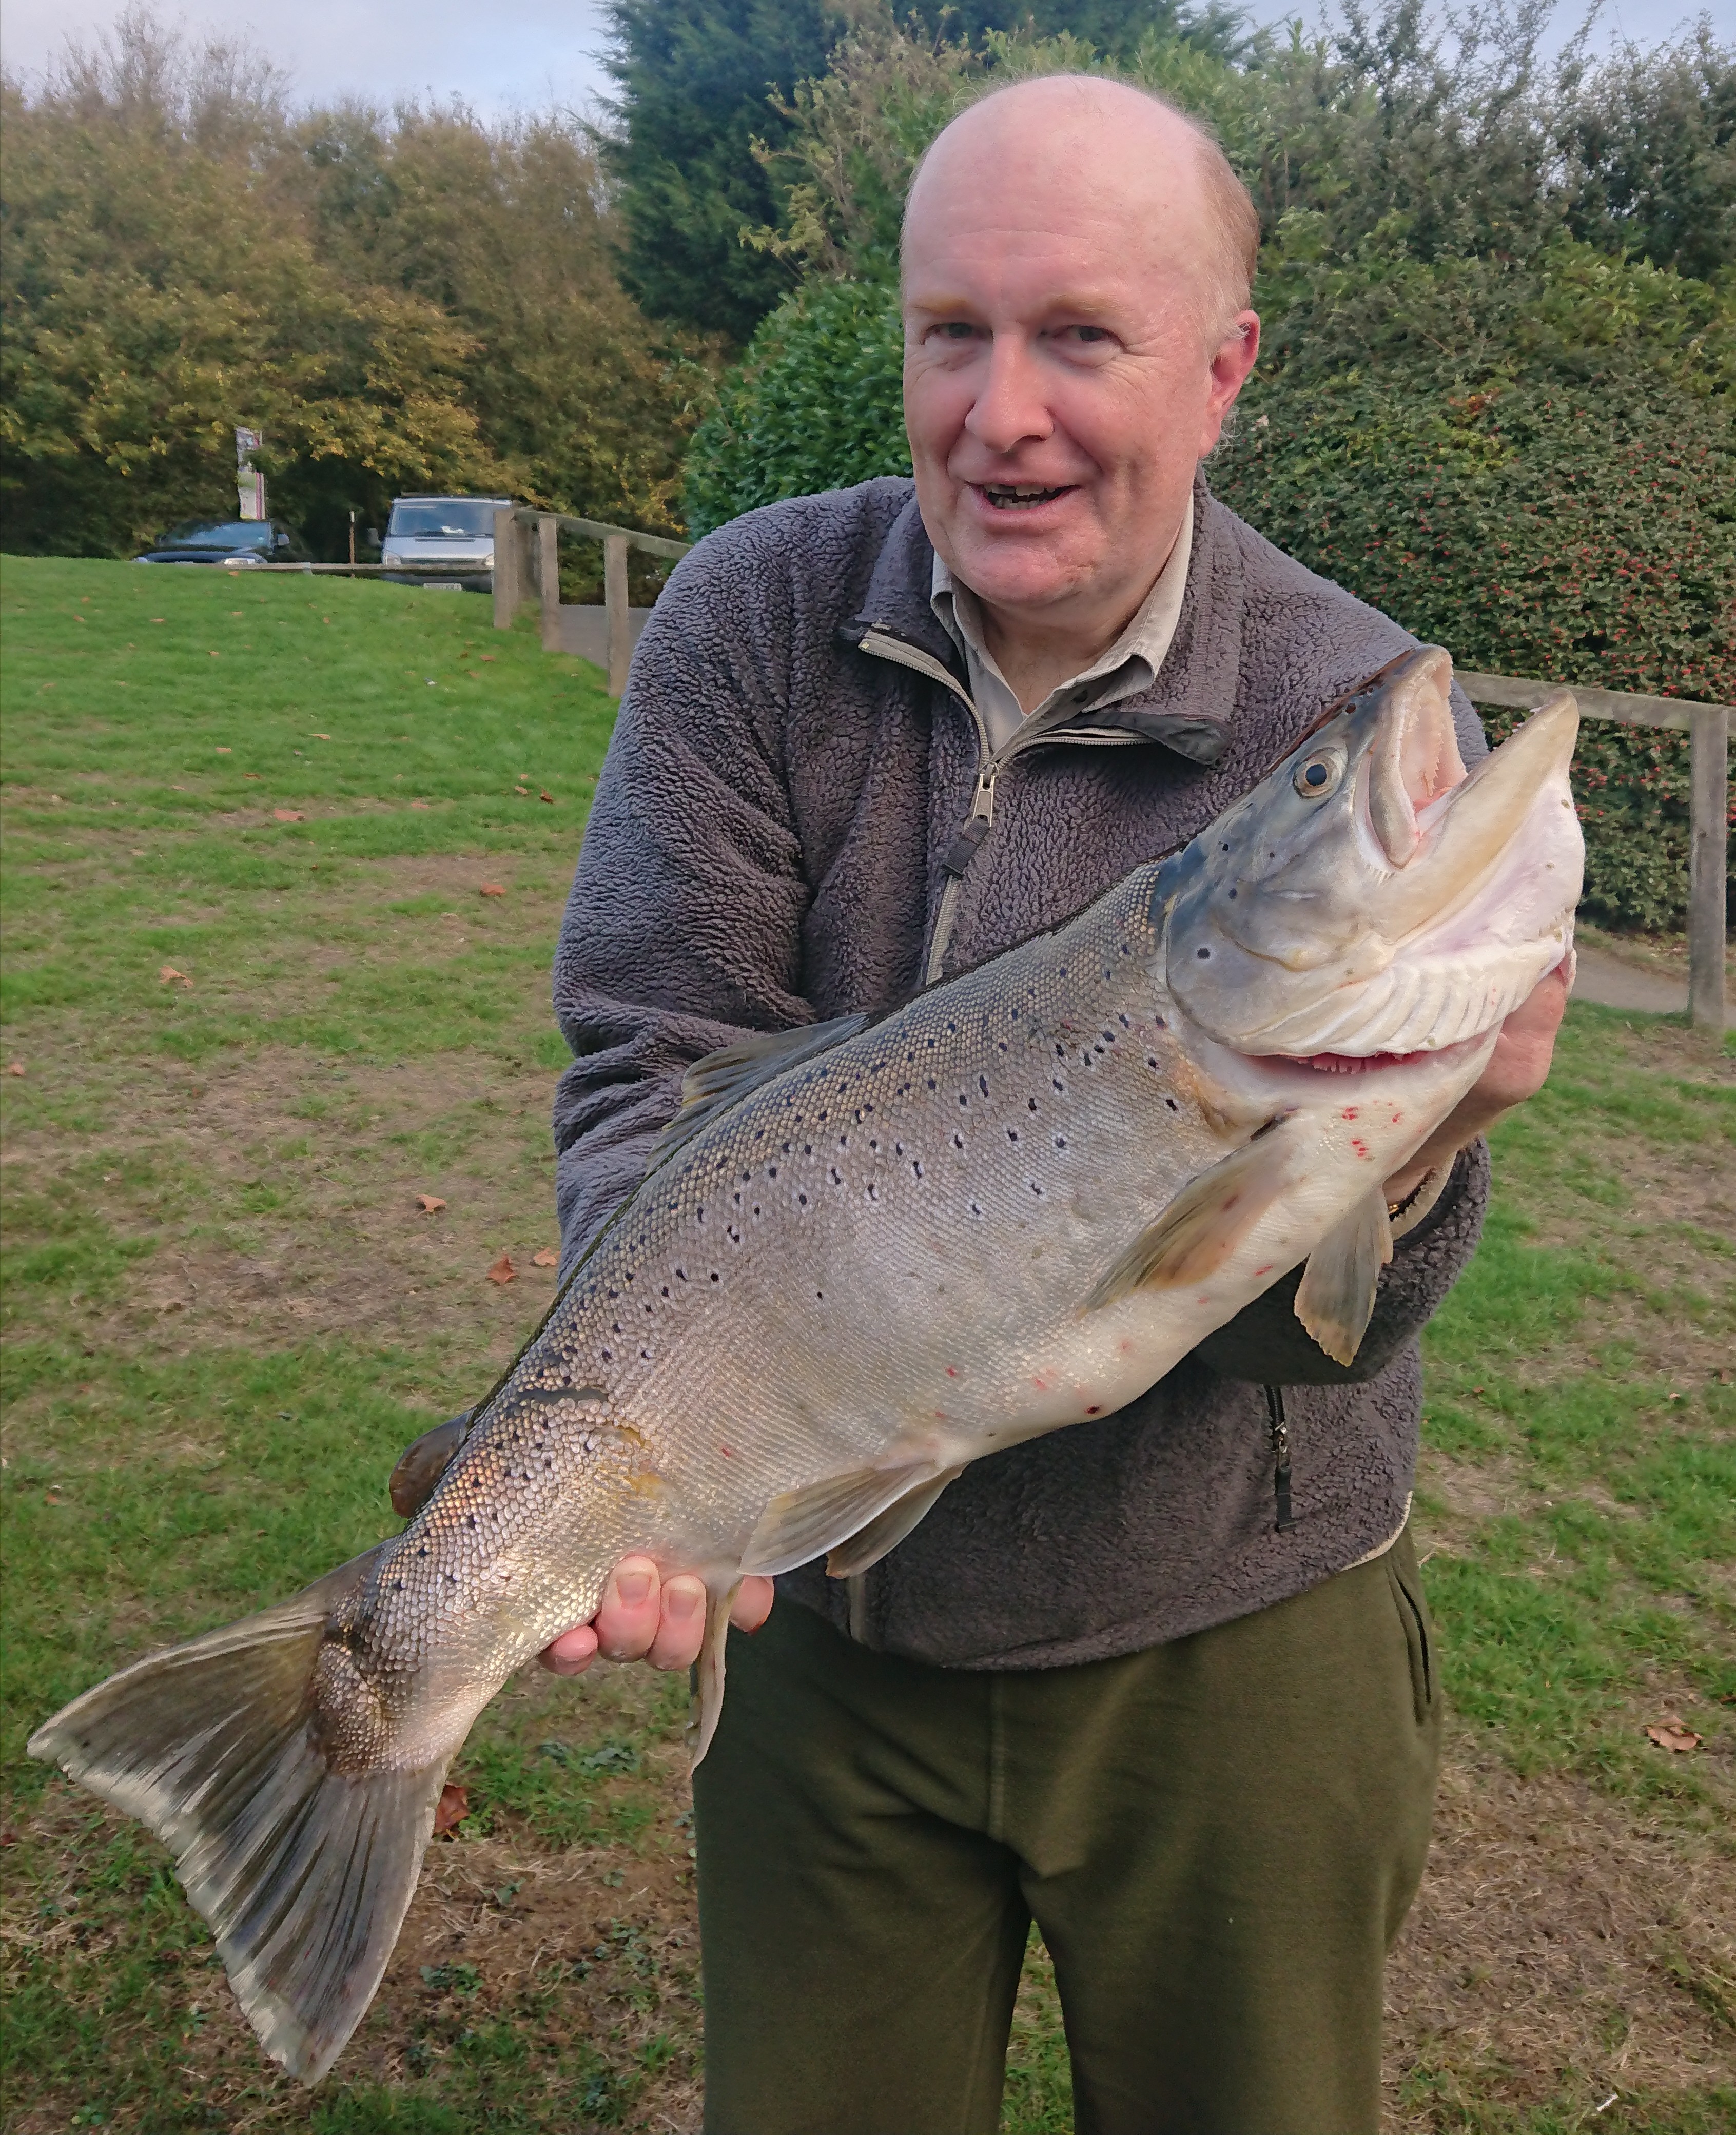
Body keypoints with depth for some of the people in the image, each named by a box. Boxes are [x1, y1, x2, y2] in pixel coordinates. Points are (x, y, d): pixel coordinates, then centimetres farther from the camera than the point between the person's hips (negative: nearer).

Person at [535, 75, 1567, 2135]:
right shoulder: (754, 618, -11)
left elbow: (1299, 1330, -17)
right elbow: (653, 1073, -13)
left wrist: (1408, 1157, -39)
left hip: (1223, 1634, -1)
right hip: (822, 1605, 2)